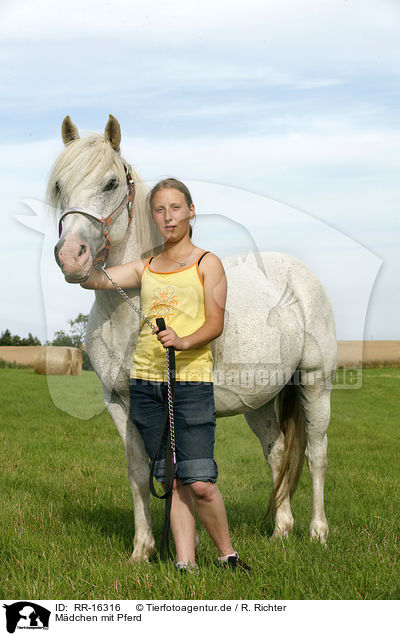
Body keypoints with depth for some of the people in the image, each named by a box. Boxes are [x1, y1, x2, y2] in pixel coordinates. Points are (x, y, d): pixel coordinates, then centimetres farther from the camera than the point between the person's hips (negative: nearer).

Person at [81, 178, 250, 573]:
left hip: (191, 379, -4)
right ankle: (185, 564, 9)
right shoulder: (144, 268, 17)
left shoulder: (207, 264, 5)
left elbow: (215, 325, -4)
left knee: (199, 483, -11)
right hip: (145, 380, 4)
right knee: (172, 481, 4)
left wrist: (183, 341, -22)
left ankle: (227, 555, 9)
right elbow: (91, 280, 10)